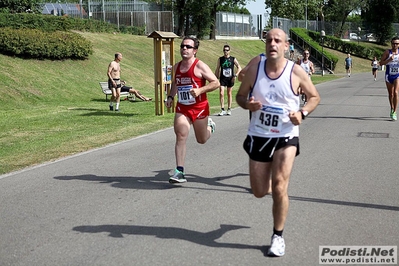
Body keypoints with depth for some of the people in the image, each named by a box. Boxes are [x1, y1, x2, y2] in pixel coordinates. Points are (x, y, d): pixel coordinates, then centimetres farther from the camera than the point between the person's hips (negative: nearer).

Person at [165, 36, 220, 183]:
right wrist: (170, 96, 11)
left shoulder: (200, 66, -11)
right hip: (182, 107, 4)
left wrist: (200, 90, -26)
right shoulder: (176, 67, 7)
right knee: (180, 137, -12)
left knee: (202, 140, 13)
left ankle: (210, 125, 49)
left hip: (199, 107, -3)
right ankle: (179, 172, -11)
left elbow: (216, 83, -13)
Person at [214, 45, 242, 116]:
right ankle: (222, 109, -4)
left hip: (230, 79, 0)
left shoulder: (233, 59, 2)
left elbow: (239, 68, 5)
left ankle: (229, 109, 18)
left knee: (229, 94, 7)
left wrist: (235, 75, -7)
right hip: (222, 79, 0)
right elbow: (217, 69, 9)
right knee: (221, 93, -11)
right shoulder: (220, 59, 5)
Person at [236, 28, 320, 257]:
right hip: (258, 136, 3)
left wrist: (303, 113, -18)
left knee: (280, 187, -14)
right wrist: (247, 104, -18)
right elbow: (240, 95, 5)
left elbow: (315, 96, 2)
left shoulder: (296, 72, -10)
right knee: (259, 192, 10)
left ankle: (278, 236, 7)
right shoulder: (255, 69, -5)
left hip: (286, 137, -2)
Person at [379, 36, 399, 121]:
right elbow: (381, 63, -8)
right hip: (389, 75, 1)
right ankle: (392, 109, 34)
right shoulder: (387, 52, -5)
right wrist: (389, 60, -22)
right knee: (390, 94, 13)